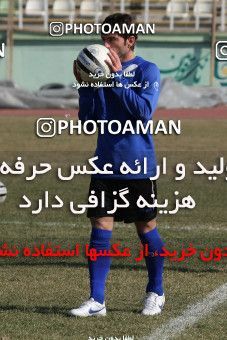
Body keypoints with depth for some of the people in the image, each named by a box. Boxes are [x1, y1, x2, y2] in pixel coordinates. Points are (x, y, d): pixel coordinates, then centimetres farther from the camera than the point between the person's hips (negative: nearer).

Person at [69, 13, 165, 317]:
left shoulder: (147, 71, -6)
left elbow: (144, 111, -20)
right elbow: (87, 119, 5)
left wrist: (117, 77, -21)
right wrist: (85, 84, -8)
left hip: (138, 166, -4)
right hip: (106, 163, 4)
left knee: (146, 229, 7)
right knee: (101, 229, -2)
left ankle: (156, 293, 25)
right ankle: (96, 301, -1)